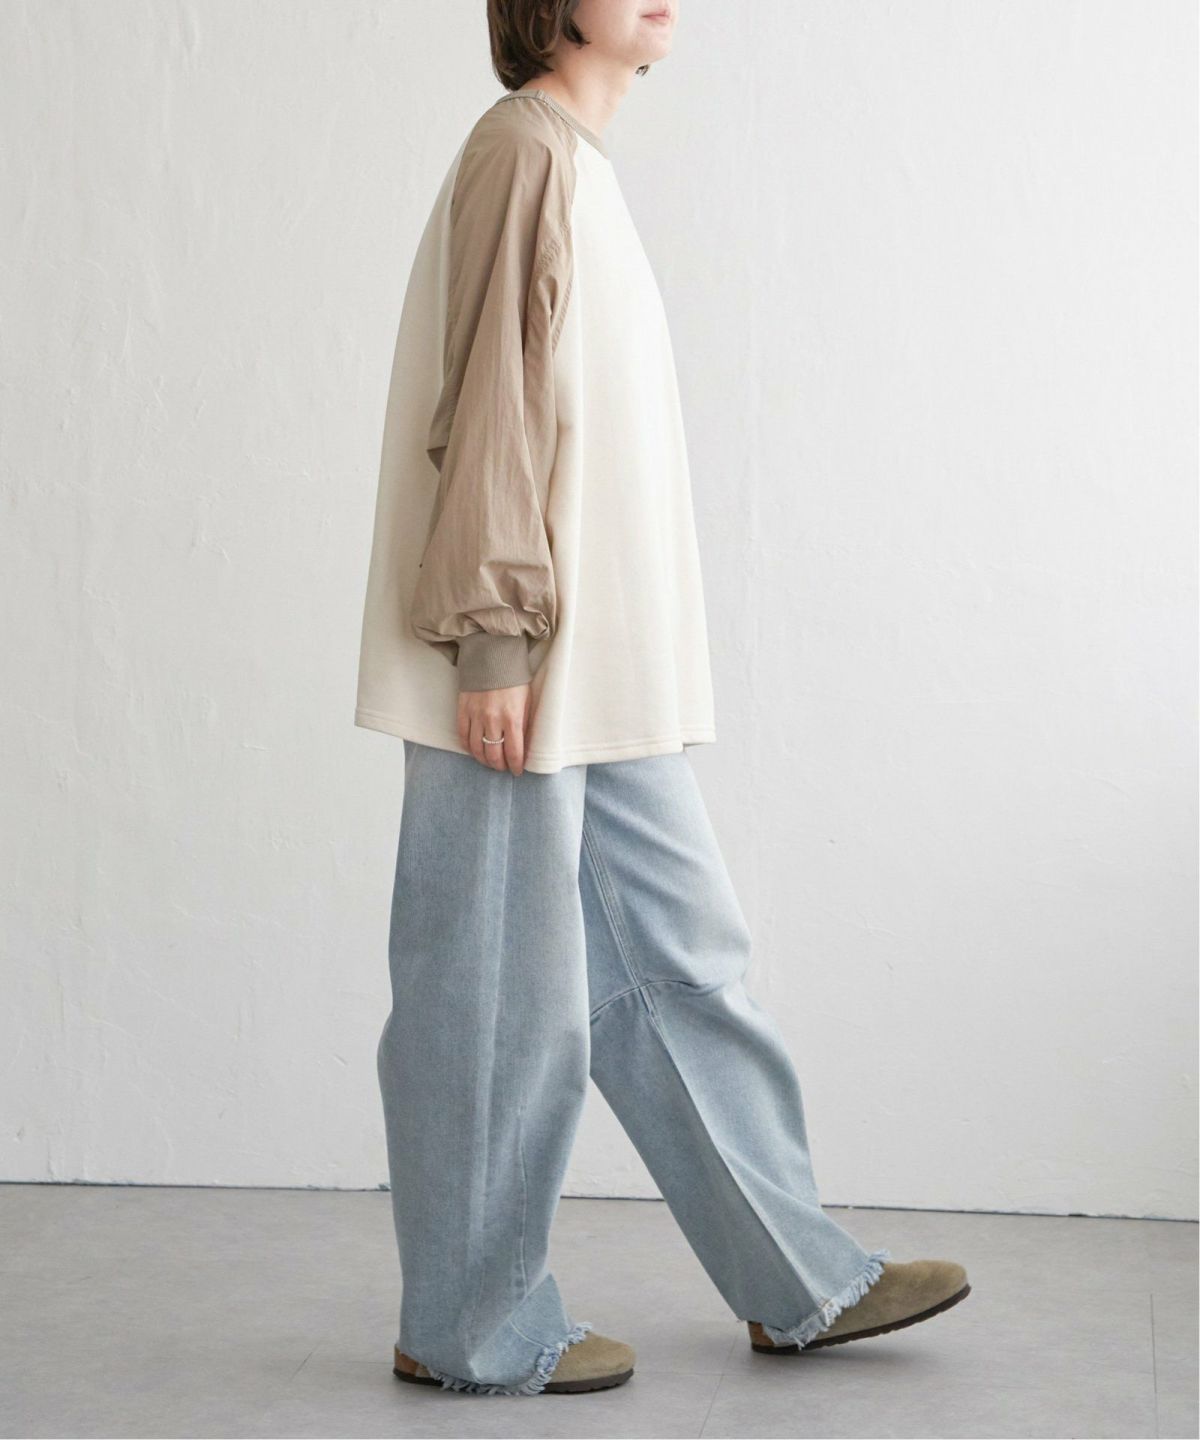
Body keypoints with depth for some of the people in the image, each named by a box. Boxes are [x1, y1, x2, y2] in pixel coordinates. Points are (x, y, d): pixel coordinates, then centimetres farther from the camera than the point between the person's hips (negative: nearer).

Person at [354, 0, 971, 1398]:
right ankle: (470, 1326, 11)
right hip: (523, 676, -10)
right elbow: (482, 405, -18)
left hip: (604, 681, 10)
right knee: (501, 997, -1)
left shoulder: (577, 161, 19)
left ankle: (800, 1280, 21)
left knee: (677, 964, 13)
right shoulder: (523, 148, -11)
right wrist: (494, 642, -21)